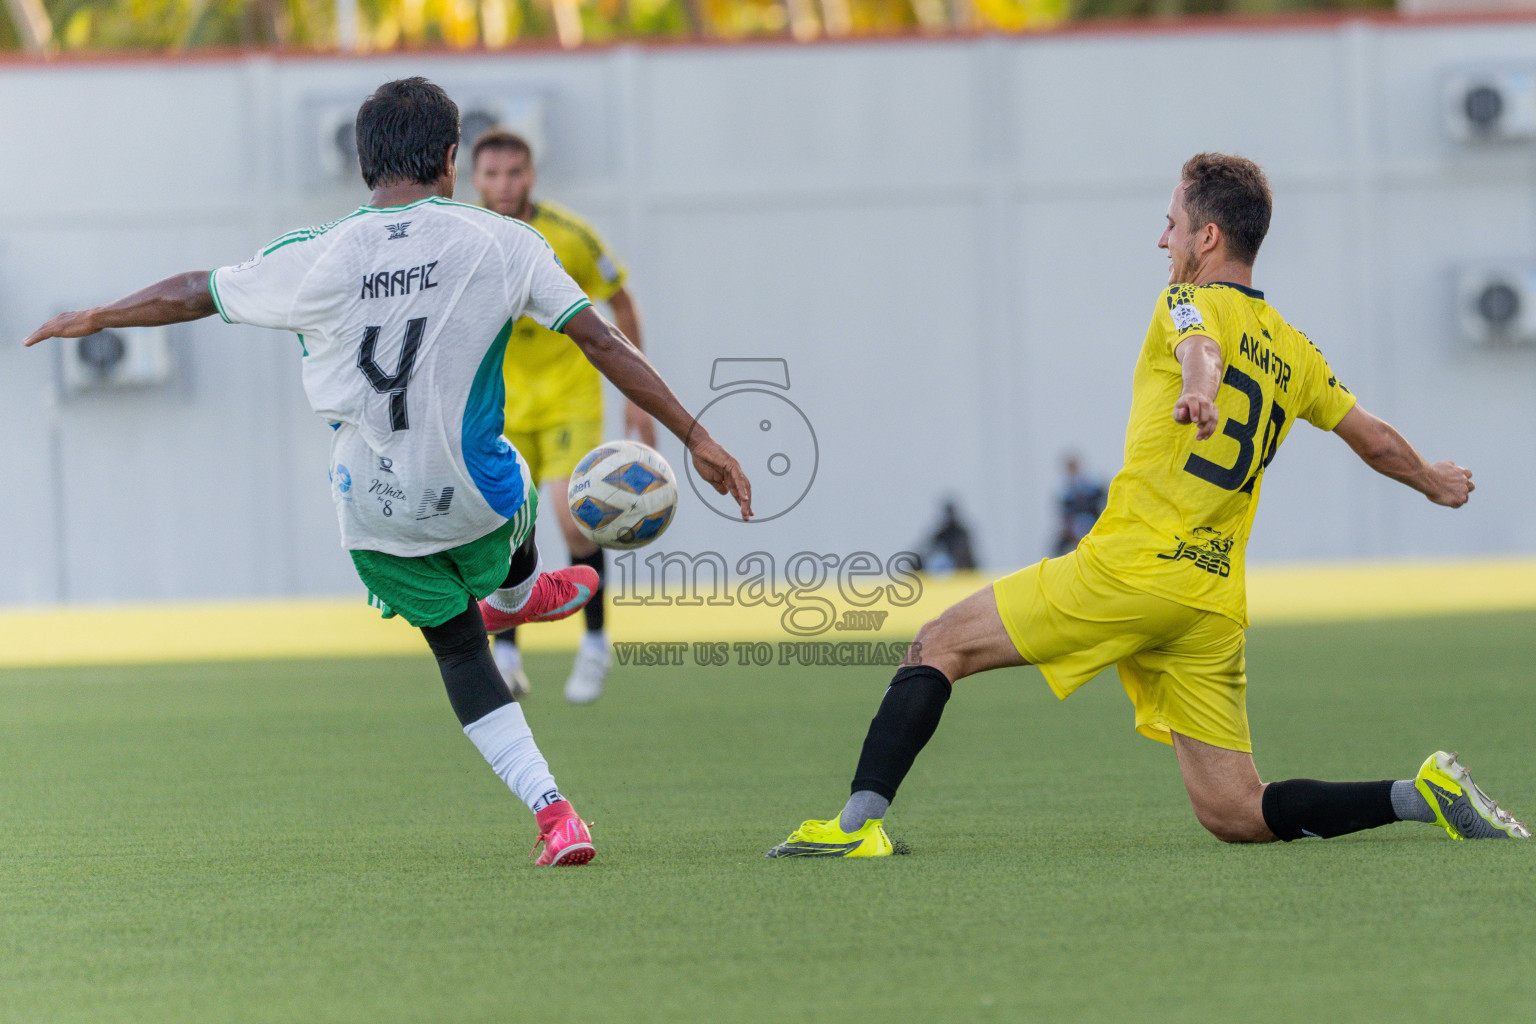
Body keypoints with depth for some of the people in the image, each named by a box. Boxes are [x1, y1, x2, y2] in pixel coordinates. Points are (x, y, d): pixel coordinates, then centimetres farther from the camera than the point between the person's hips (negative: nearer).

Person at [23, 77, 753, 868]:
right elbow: (602, 342, -9)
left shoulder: (315, 260, -10)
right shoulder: (501, 244, -10)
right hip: (474, 501, -1)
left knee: (457, 650, 17)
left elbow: (193, 295, 5)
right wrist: (695, 437, -3)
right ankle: (515, 595, 65)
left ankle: (549, 810, 7)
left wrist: (91, 320, 23)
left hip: (378, 519, 1)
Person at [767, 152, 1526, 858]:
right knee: (1236, 816, 7)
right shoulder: (1292, 351, 20)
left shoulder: (1192, 301, 2)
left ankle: (858, 822, -9)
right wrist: (1434, 482, 49)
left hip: (1133, 565, -7)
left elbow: (1203, 346, -22)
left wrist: (1198, 390, -46)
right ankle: (1427, 794, -7)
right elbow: (1375, 440, 28)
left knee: (941, 643, 4)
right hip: (1216, 602, 7)